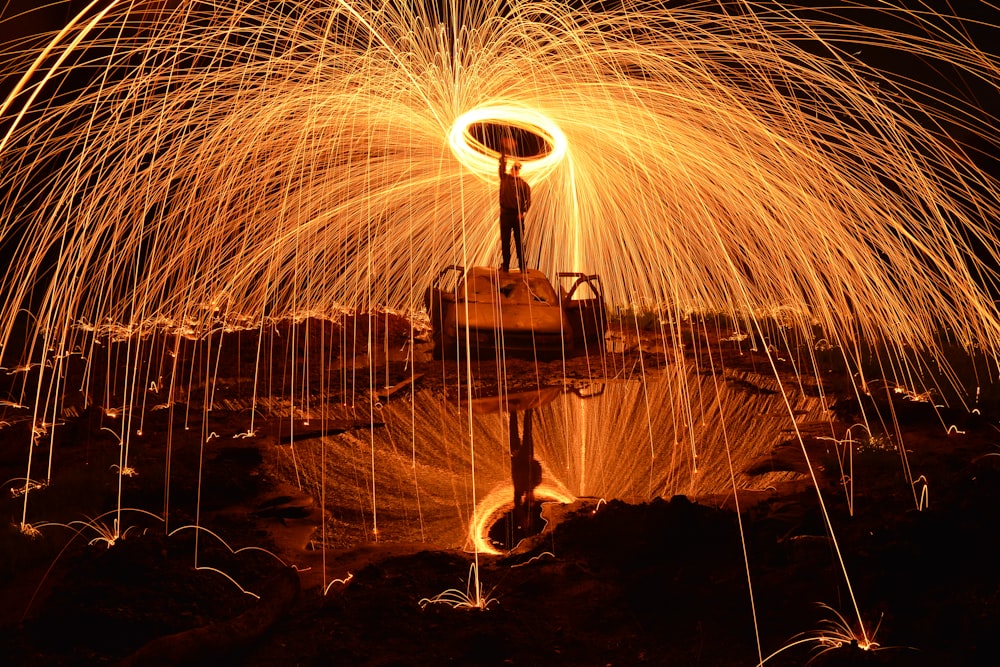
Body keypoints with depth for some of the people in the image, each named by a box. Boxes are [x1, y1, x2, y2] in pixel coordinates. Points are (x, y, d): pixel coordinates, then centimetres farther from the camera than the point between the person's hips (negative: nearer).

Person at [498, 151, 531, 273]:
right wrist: (503, 153, -2)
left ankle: (522, 266, 1)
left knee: (519, 241, -1)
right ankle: (505, 266, 7)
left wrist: (522, 212, -11)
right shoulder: (504, 178, 13)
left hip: (517, 215, -1)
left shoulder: (523, 183, 7)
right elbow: (502, 165, 4)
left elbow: (528, 199, 1)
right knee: (505, 241, 2)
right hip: (505, 213, 1)